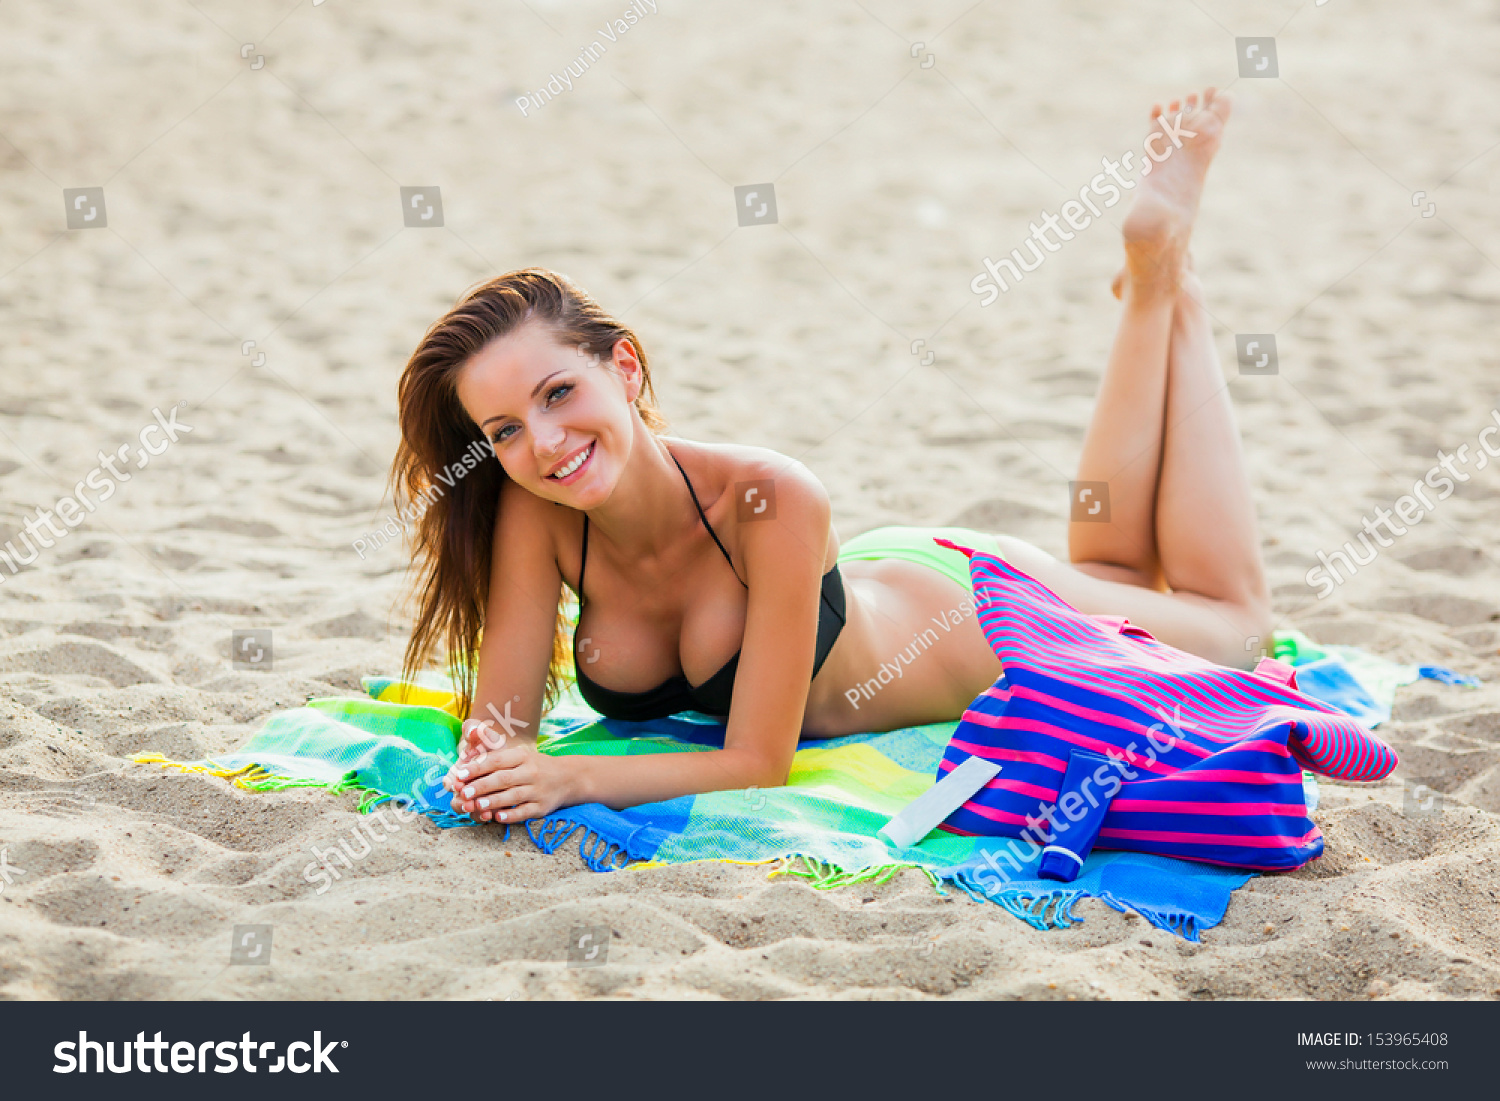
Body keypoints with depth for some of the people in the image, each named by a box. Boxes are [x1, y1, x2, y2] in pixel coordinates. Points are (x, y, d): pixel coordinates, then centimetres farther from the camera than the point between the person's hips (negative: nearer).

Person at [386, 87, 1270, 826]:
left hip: (975, 607, -4)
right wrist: (487, 771, -46)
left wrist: (570, 780, -49)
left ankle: (1165, 280, 27)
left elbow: (760, 760, -37)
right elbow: (499, 719, -24)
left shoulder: (770, 501, -43)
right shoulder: (536, 513, -31)